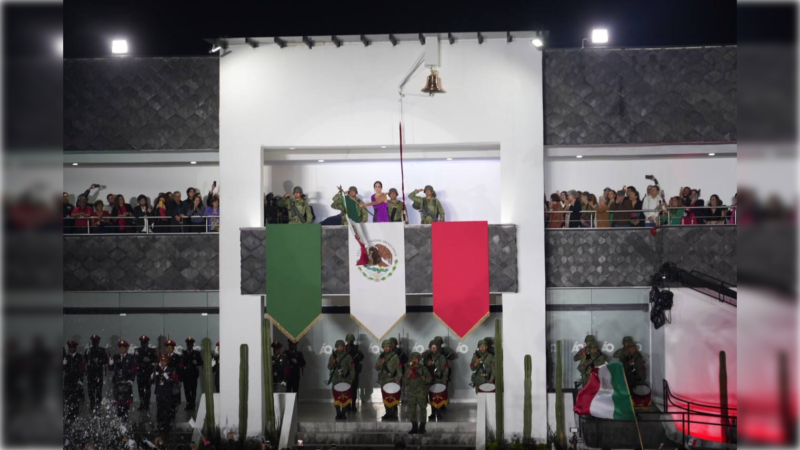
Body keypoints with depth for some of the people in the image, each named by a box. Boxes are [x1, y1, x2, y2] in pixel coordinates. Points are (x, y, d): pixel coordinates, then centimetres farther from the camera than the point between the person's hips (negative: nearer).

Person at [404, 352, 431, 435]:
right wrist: (407, 376, -5)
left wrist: (424, 379, -13)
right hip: (411, 393, 3)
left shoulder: (423, 368, 4)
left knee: (422, 409, -4)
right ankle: (414, 427, 13)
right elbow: (404, 382, 12)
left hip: (421, 392, -3)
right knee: (411, 410, 3)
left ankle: (422, 428, 4)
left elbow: (429, 378, 5)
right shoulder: (408, 369, 12)